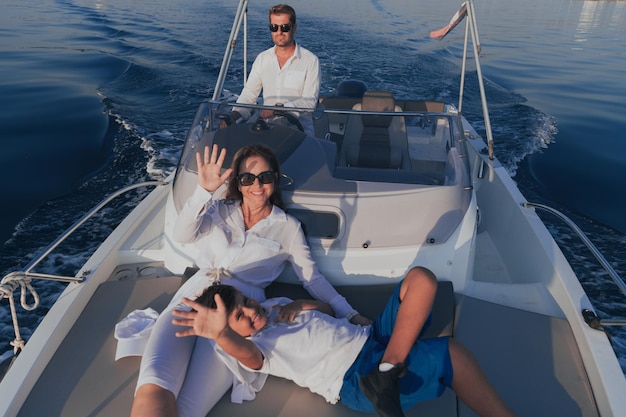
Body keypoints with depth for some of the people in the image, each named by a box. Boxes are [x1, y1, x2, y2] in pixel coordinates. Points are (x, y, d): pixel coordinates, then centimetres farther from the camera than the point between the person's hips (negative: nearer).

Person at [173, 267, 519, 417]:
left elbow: (328, 309, 22)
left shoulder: (275, 306, 17)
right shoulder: (250, 349, -5)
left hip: (373, 339, 9)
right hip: (353, 379, -8)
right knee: (451, 352, -26)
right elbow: (246, 352, -31)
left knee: (421, 277, -8)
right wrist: (221, 334, -54)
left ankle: (386, 374, -16)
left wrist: (299, 305, 0)